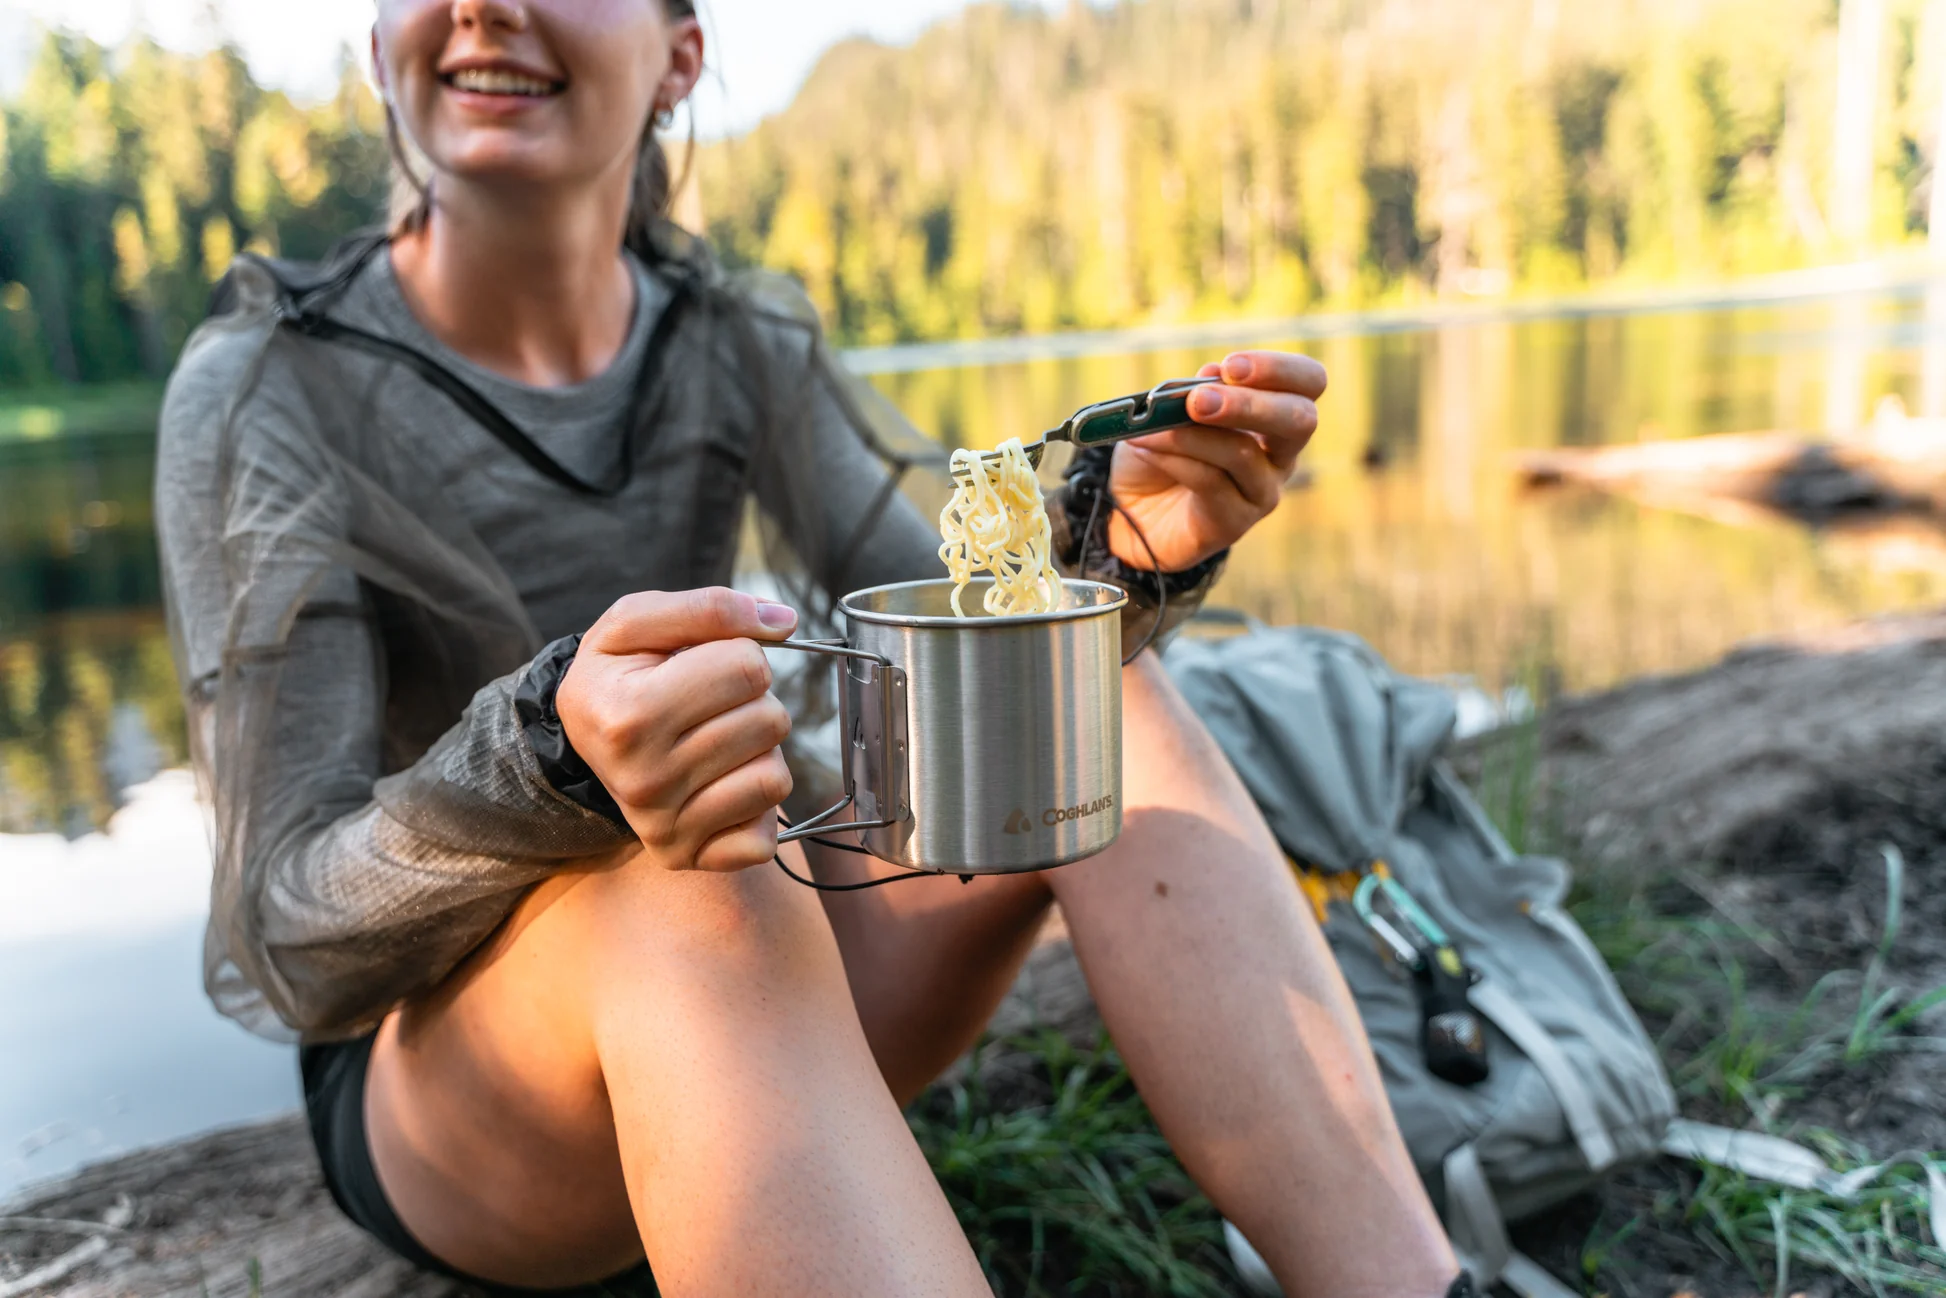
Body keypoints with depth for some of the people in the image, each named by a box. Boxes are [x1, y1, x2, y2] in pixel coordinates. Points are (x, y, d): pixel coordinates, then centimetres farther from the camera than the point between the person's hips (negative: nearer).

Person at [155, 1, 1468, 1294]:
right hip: (431, 1080, -3)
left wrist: (1120, 541, -29)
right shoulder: (266, 389, -14)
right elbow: (293, 941, -19)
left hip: (764, 1022, 4)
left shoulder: (741, 347, -2)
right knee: (687, 890, -37)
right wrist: (552, 754, -41)